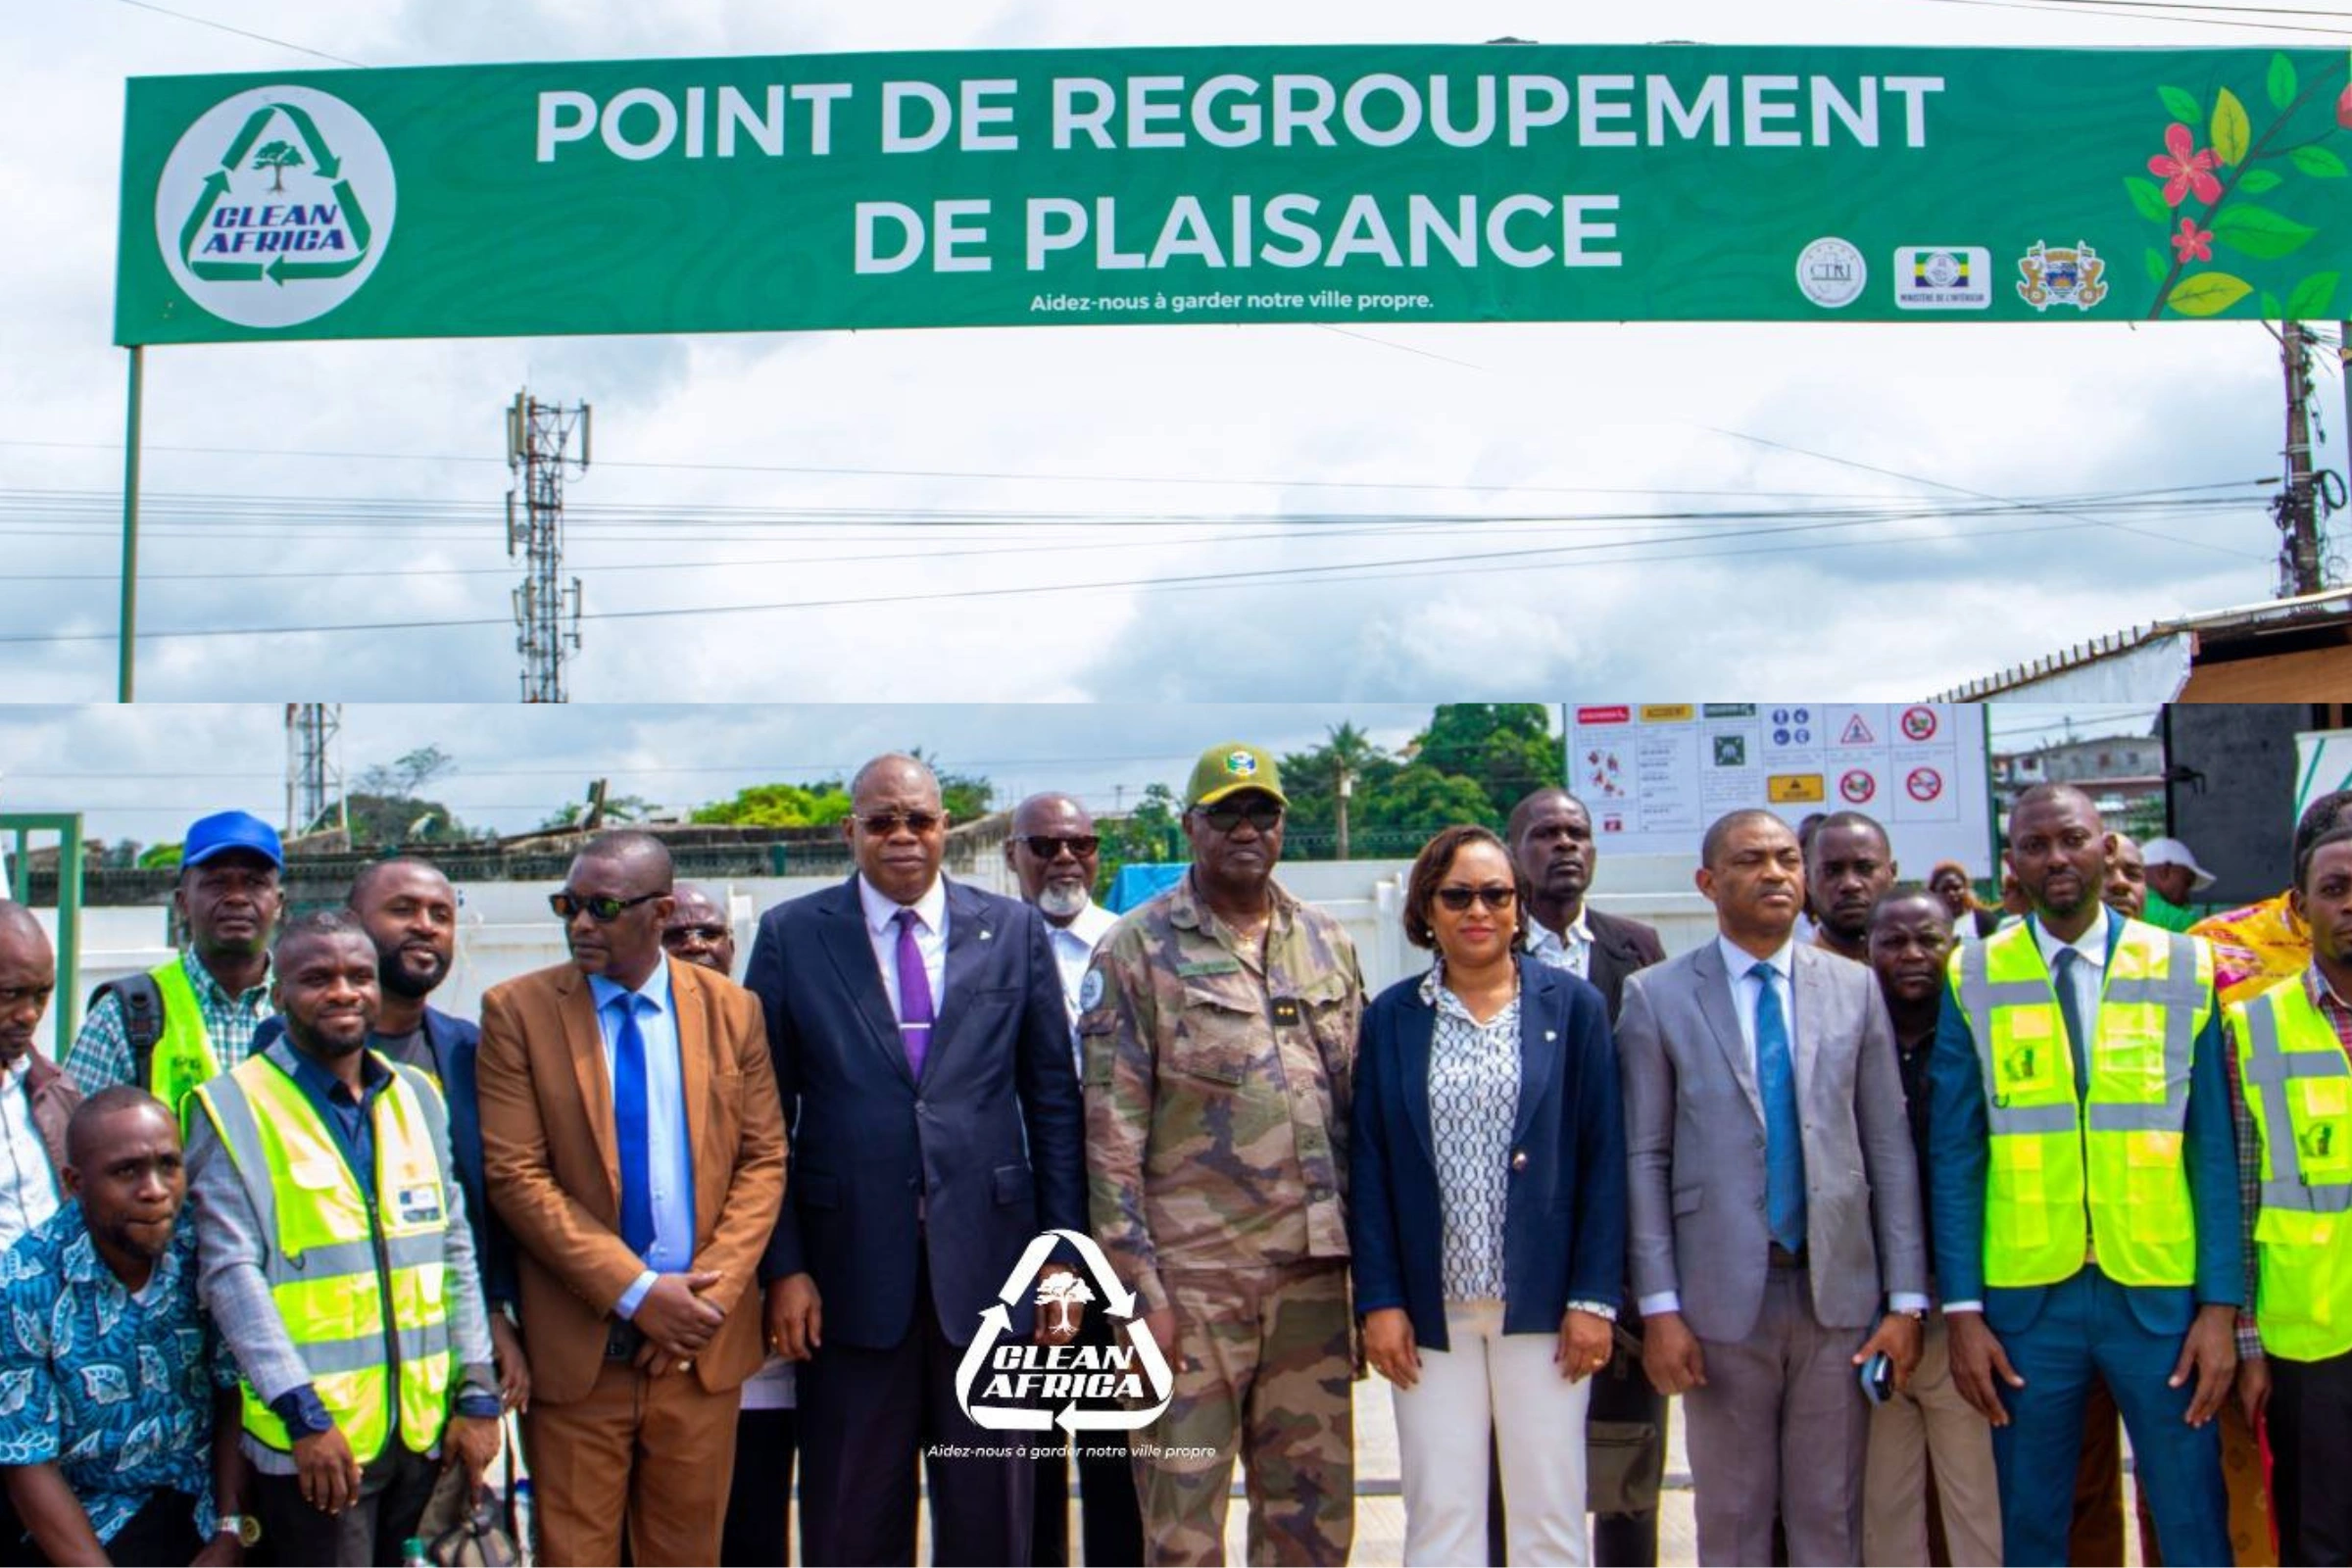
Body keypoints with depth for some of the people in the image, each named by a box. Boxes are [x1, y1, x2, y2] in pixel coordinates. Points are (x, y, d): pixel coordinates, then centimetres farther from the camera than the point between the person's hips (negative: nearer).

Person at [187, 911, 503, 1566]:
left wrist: (476, 1393, 5)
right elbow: (233, 1271, -10)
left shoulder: (418, 1096, 11)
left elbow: (455, 1252, 11)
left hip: (424, 1428, 5)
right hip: (312, 1437, -4)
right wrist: (304, 1413, -15)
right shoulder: (235, 1106, -4)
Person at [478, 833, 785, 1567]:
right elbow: (514, 1174, -9)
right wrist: (634, 1290, -14)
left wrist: (714, 1287, -9)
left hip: (704, 1339, 2)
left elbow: (764, 1159, 4)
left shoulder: (732, 1010, 3)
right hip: (577, 1342, -2)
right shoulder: (518, 1010, -4)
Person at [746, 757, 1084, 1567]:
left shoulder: (1014, 930, 4)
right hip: (850, 1270, 0)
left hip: (987, 1260, 1)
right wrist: (782, 1265, -4)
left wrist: (1062, 1252, 1)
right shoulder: (790, 935, 2)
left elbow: (1053, 1100, 5)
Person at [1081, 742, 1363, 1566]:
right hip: (1193, 1276, -4)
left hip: (1315, 1271, 4)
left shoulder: (1327, 942, 11)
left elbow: (1356, 1101, 15)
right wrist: (1139, 1283, -11)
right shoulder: (1138, 948, -3)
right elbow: (1111, 1133, -6)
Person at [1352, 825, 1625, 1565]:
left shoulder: (1573, 1005, 2)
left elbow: (1604, 1159, 0)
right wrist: (1379, 1301, -3)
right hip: (1429, 1308, 1)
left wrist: (1595, 1297, -6)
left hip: (1542, 1304, -1)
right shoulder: (1391, 1017, 4)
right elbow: (1368, 1166, 3)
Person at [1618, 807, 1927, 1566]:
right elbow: (1646, 1160, -2)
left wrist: (1906, 1297, 1)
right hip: (1723, 1294, -2)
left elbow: (1891, 1148, 5)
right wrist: (1658, 1306, -7)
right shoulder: (1657, 995, 0)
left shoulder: (1855, 988, 7)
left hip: (1839, 1290, 2)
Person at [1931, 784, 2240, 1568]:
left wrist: (2221, 1304, -3)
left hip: (2160, 1294, 0)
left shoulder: (2184, 968, 3)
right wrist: (1962, 1309, -4)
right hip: (2024, 1296, 0)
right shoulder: (1972, 980, 1)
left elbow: (2214, 1147, 2)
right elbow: (1954, 1155, 1)